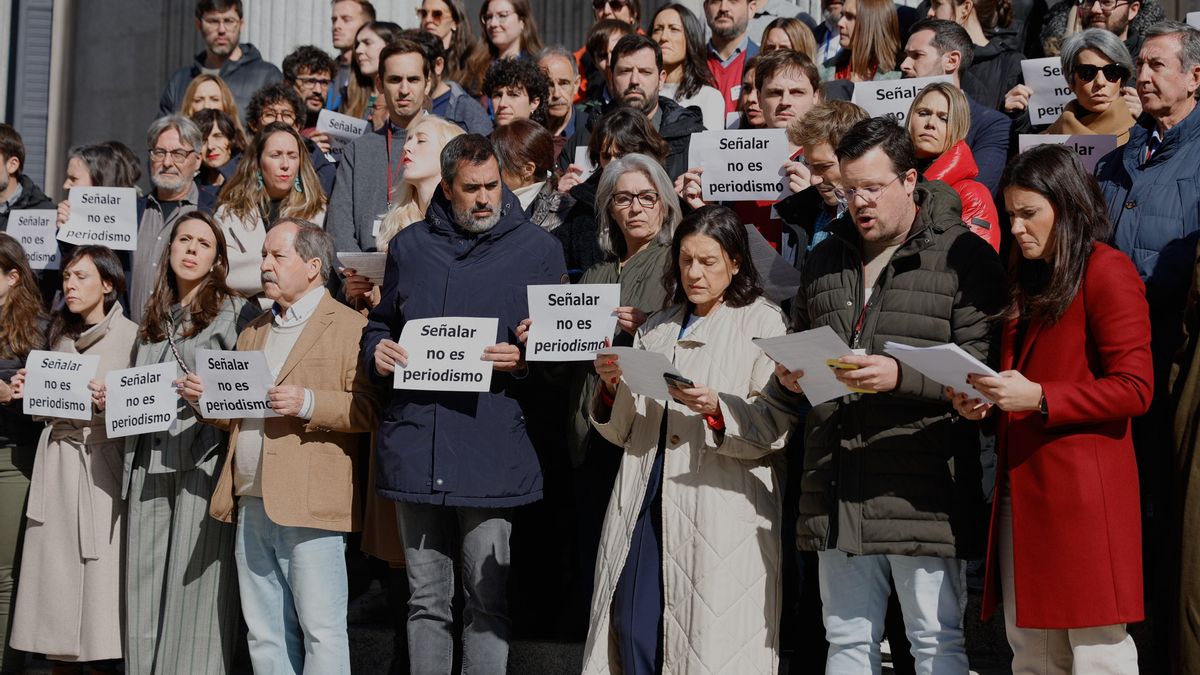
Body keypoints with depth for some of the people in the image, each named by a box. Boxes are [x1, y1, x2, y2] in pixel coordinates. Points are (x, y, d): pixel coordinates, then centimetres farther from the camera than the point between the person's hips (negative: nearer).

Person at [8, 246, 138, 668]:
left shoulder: (130, 335, -3)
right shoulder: (58, 333, 15)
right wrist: (26, 392, 3)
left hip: (102, 461, -5)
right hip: (56, 457, 5)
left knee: (101, 569, -6)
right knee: (56, 568, 5)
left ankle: (103, 660, 3)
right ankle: (61, 659, 14)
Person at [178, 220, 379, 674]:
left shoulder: (350, 326, -3)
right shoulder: (253, 332, 21)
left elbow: (368, 409, -11)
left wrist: (307, 402, -23)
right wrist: (207, 398, 6)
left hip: (308, 505, -7)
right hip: (251, 505, 8)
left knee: (320, 631, -5)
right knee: (264, 635, 12)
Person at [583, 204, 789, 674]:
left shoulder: (763, 323, 4)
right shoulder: (656, 330, 19)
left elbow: (773, 431, -5)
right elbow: (623, 432, 17)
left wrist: (717, 409, -21)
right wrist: (610, 387, -2)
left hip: (719, 513, -4)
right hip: (647, 503, 4)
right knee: (632, 628, -2)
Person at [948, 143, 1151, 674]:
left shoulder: (1106, 271, -5)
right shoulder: (1028, 280, 21)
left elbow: (1134, 389, -12)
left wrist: (1038, 397, -20)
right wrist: (983, 402, 8)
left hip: (1081, 490, -8)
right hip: (1021, 488, 8)